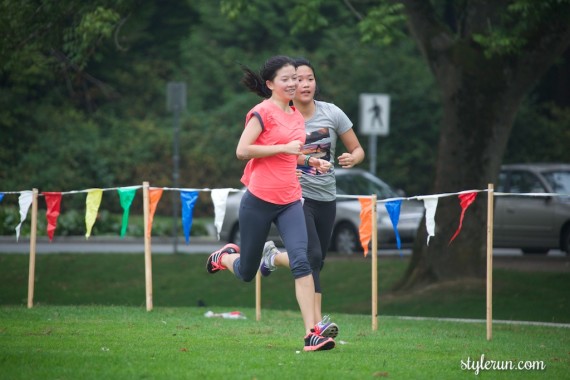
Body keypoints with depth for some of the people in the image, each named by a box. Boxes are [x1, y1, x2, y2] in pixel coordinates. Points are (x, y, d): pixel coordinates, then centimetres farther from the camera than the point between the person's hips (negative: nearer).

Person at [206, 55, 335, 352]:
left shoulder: (297, 116, 13)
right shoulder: (263, 112, -9)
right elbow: (242, 150, -18)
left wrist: (308, 159, 13)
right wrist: (284, 148, -18)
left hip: (289, 202, 5)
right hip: (259, 201, -5)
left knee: (301, 260, -17)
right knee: (247, 273, 9)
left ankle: (311, 334, -19)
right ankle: (225, 257, 47)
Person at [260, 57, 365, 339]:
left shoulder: (331, 113, 1)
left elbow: (357, 150, 7)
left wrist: (352, 158, -18)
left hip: (326, 199, 4)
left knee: (315, 263, 10)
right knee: (312, 256, -20)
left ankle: (273, 257, 40)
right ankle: (317, 324, -22)